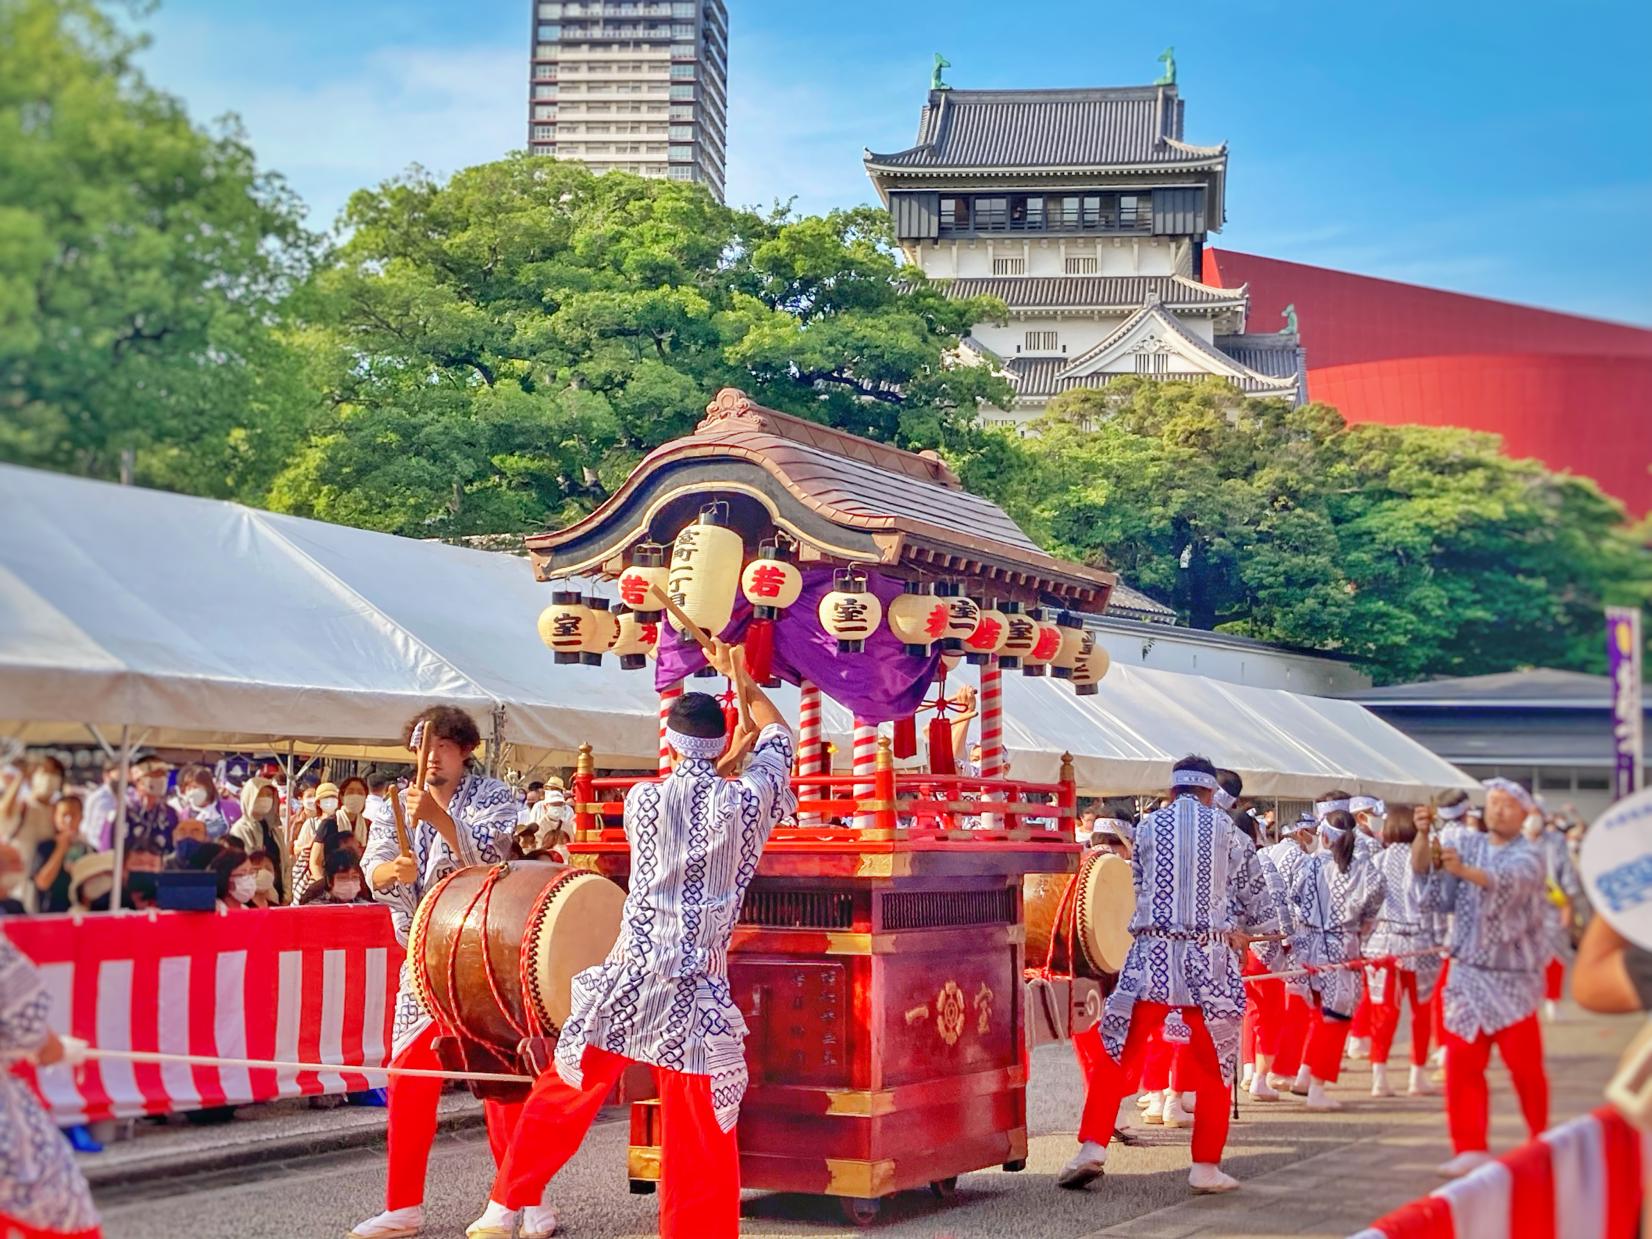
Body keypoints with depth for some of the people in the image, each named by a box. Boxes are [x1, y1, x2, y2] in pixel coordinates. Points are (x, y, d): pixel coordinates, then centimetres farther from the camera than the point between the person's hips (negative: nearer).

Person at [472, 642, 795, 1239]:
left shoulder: (642, 799, 0)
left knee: (560, 1097, 19)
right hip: (695, 1000, -2)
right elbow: (777, 738, 16)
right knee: (702, 1147, 2)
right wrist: (742, 680, 30)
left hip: (626, 985, 2)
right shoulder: (745, 802, -3)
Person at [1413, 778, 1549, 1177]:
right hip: (1468, 971, 3)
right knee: (1462, 1063, -1)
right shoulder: (1465, 843, 7)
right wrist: (1423, 835, -22)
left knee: (1525, 1065, -1)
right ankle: (1471, 1148, 5)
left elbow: (1508, 881, -27)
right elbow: (1421, 869, -4)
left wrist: (1464, 870, -45)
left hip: (1513, 975, -3)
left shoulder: (1528, 855, -6)